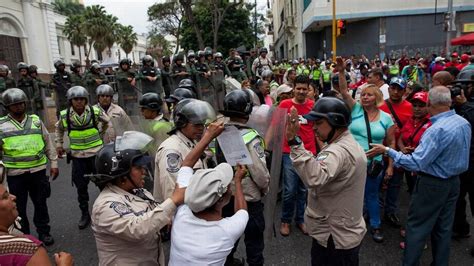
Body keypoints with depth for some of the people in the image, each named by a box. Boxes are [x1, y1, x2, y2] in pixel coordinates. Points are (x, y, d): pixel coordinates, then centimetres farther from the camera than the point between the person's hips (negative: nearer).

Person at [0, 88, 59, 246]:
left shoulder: (36, 121, 5)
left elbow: (48, 143, 9)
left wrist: (54, 163, 6)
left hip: (38, 171, 1)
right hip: (15, 174, -1)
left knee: (40, 203, 13)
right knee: (19, 207, 10)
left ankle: (43, 232, 29)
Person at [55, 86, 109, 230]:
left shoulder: (95, 111, -9)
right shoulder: (64, 115, -6)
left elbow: (106, 121, 11)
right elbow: (59, 128, 15)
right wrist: (59, 144, 13)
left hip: (96, 154, -1)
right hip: (77, 157, 1)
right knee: (81, 187, 10)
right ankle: (85, 215, 27)